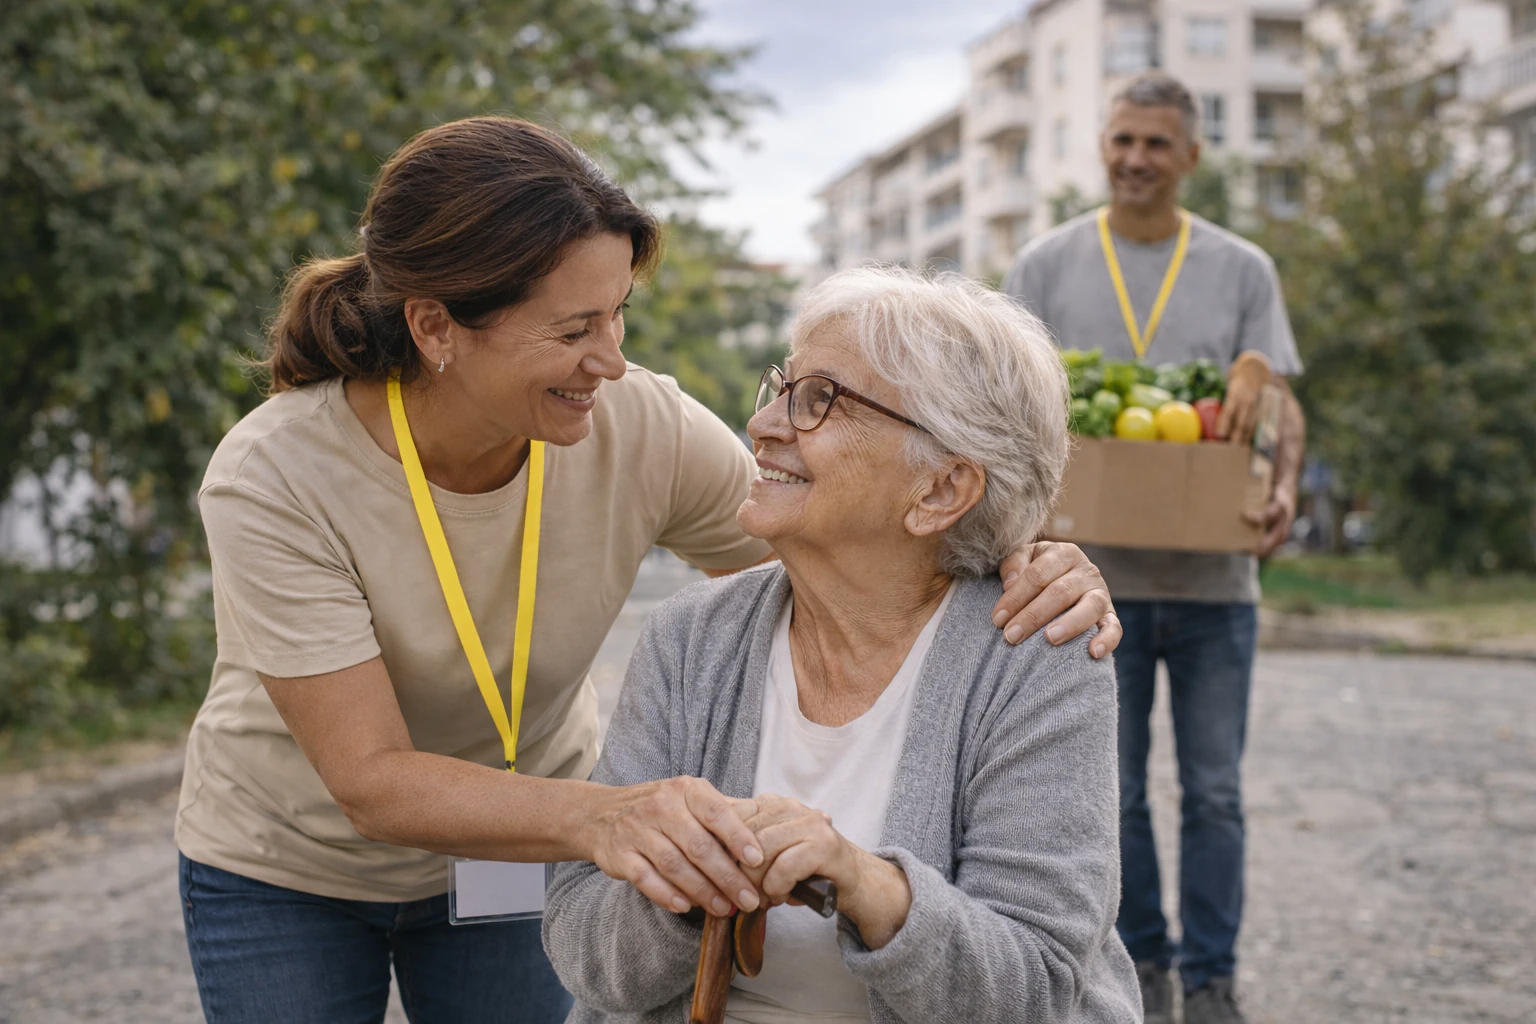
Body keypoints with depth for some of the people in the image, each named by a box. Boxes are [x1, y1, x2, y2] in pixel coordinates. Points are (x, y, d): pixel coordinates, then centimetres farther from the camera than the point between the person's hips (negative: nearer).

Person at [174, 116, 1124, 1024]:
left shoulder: (642, 428, -23)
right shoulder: (274, 480, -31)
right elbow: (371, 780, -32)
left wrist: (1024, 567, -31)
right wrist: (602, 816, -50)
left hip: (516, 850, 2)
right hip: (289, 873, -2)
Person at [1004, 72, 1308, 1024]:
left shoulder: (1242, 269, 8)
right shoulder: (1047, 265, 6)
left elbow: (1283, 402, 5)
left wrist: (1285, 487, -15)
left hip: (1215, 577, 0)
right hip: (1098, 576, 0)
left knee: (1215, 792, 6)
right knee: (1116, 793, 8)